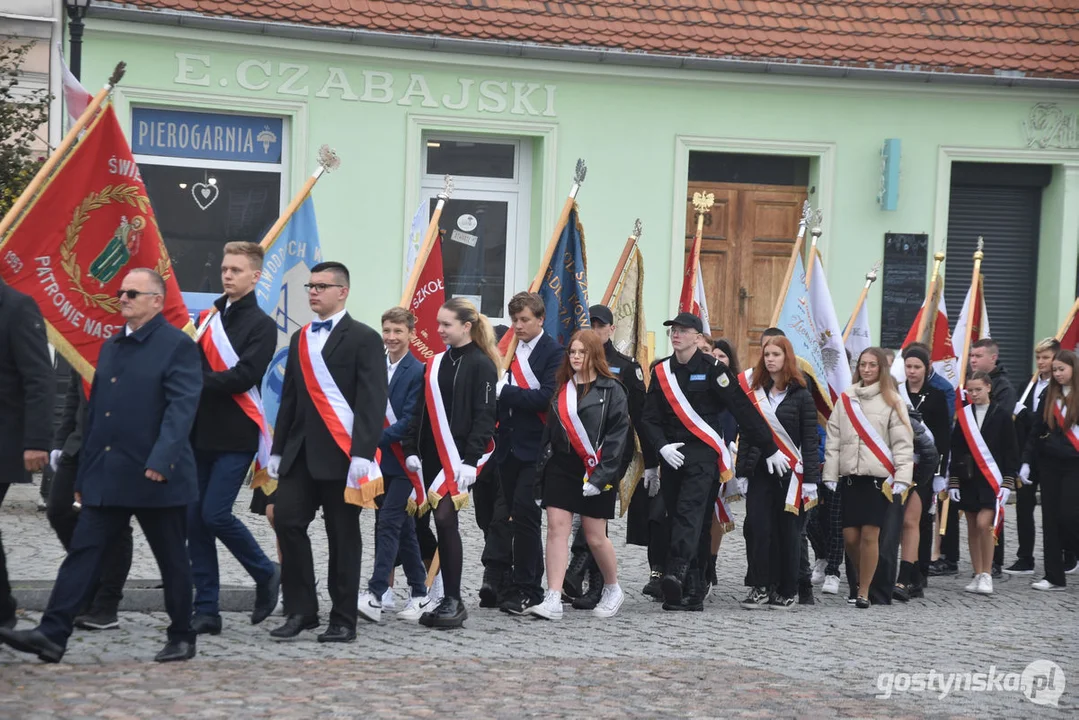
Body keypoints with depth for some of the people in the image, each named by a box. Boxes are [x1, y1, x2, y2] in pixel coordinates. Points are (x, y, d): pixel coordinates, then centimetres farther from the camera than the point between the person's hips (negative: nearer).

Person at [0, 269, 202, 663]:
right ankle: (52, 634, -2)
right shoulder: (111, 347, 16)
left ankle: (182, 638, 18)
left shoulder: (178, 346, -7)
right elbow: (95, 411, 18)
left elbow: (182, 407, -17)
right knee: (83, 552, 0)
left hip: (157, 478, -6)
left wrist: (161, 461, -28)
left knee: (172, 561, 5)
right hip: (107, 476, 7)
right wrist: (84, 474, 16)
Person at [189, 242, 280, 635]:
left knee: (215, 513, -13)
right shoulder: (209, 318, 16)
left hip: (236, 437, -6)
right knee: (195, 519, 3)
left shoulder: (262, 325, -3)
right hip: (201, 433, 6)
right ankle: (207, 610, 10)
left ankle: (266, 573, 12)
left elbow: (243, 377, -15)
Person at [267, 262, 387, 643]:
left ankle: (343, 621, 8)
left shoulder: (363, 338, -3)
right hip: (300, 450, 6)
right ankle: (301, 611, 7)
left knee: (343, 536, 1)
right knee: (287, 521, -4)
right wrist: (278, 450, 14)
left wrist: (362, 453, -19)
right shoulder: (300, 338, 17)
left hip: (340, 452, -6)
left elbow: (372, 400, -11)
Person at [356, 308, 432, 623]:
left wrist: (377, 439, -21)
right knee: (402, 526, 12)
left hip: (402, 460, -7)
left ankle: (375, 596, -14)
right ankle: (420, 594, 21)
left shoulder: (417, 372, -9)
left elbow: (410, 420, -16)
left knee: (388, 523, -12)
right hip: (380, 458, 7)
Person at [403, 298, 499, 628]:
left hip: (458, 457, -6)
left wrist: (471, 461, -16)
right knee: (443, 524, 8)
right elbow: (422, 411, 16)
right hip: (433, 456, 6)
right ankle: (447, 600, 14)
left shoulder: (481, 365, -5)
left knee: (445, 518, -16)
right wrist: (412, 450, 7)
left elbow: (485, 416, -10)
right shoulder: (436, 363, 15)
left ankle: (454, 601, -11)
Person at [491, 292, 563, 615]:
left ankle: (525, 589, -5)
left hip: (535, 449, -6)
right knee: (519, 517, 9)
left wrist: (505, 391, -18)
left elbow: (547, 397, -17)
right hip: (509, 447, 6)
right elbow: (501, 395, 15)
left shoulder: (553, 353, -5)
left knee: (524, 514, -10)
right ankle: (532, 585, 17)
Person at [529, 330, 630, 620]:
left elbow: (617, 435, -9)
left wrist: (601, 475, -16)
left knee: (595, 536, 2)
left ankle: (613, 590, 26)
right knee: (556, 529, -5)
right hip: (560, 468, 5)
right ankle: (553, 600, -7)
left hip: (594, 473, -4)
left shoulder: (611, 390, -4)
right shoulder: (562, 388, 12)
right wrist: (542, 469, 10)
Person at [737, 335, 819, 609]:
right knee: (760, 530, -2)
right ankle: (760, 588, 2)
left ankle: (786, 591, 10)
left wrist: (811, 480, -8)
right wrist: (740, 472, 6)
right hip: (760, 472, 3)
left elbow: (810, 441, -3)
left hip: (790, 473, -3)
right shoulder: (754, 393, 11)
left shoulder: (801, 396, -1)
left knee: (788, 531, 2)